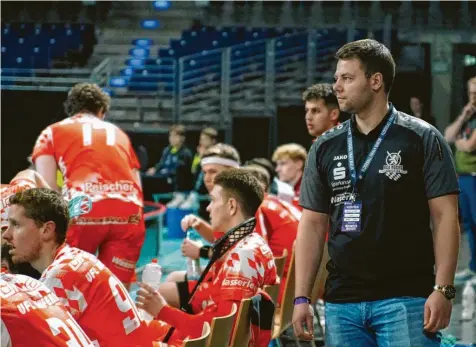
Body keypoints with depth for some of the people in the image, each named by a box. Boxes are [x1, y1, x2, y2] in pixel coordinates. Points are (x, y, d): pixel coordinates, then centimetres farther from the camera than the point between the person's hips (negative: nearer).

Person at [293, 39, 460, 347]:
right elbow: (313, 224, 13)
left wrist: (442, 290, -13)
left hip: (405, 299, -4)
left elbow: (445, 216, -4)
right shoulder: (325, 148, 11)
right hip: (342, 302, 5)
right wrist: (302, 297, 5)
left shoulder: (422, 139, -1)